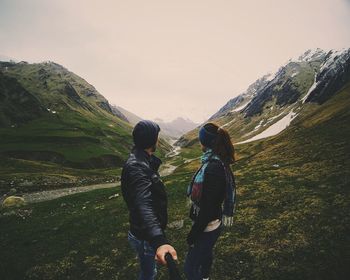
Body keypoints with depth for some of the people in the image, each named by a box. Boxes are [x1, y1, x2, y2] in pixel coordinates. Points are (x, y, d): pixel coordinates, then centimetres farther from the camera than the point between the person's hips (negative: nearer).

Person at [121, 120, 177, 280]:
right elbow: (144, 206, -48)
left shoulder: (143, 160, 1)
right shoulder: (137, 167, -33)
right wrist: (159, 241, -61)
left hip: (146, 233, 10)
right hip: (144, 237, -10)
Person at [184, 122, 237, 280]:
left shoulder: (213, 168, -32)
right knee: (205, 253, 31)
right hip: (211, 223, 9)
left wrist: (193, 235, -16)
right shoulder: (218, 161, -3)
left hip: (207, 227, -9)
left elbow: (208, 208, -28)